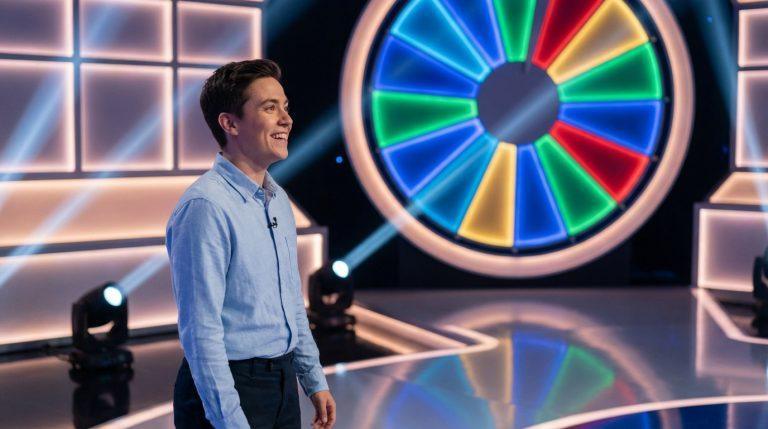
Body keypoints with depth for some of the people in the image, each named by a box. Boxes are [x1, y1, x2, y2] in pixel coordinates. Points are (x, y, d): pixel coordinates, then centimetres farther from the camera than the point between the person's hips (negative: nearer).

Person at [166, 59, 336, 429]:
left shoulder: (279, 200, 8)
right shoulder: (205, 206, -20)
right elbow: (201, 331, -21)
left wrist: (314, 380, 16)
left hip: (283, 383, 8)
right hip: (226, 385, -8)